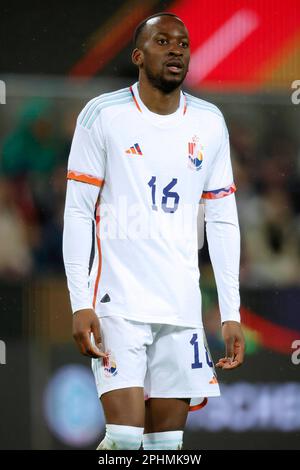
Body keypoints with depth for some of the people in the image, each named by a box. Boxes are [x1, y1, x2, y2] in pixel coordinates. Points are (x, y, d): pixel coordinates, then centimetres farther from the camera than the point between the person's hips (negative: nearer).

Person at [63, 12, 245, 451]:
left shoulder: (209, 123, 9)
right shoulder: (103, 115, -2)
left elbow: (222, 222, 11)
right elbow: (77, 213, -3)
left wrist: (231, 314, 5)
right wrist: (81, 304, -11)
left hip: (182, 306, 4)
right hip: (118, 301, -4)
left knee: (167, 439, 3)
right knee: (127, 437, -15)